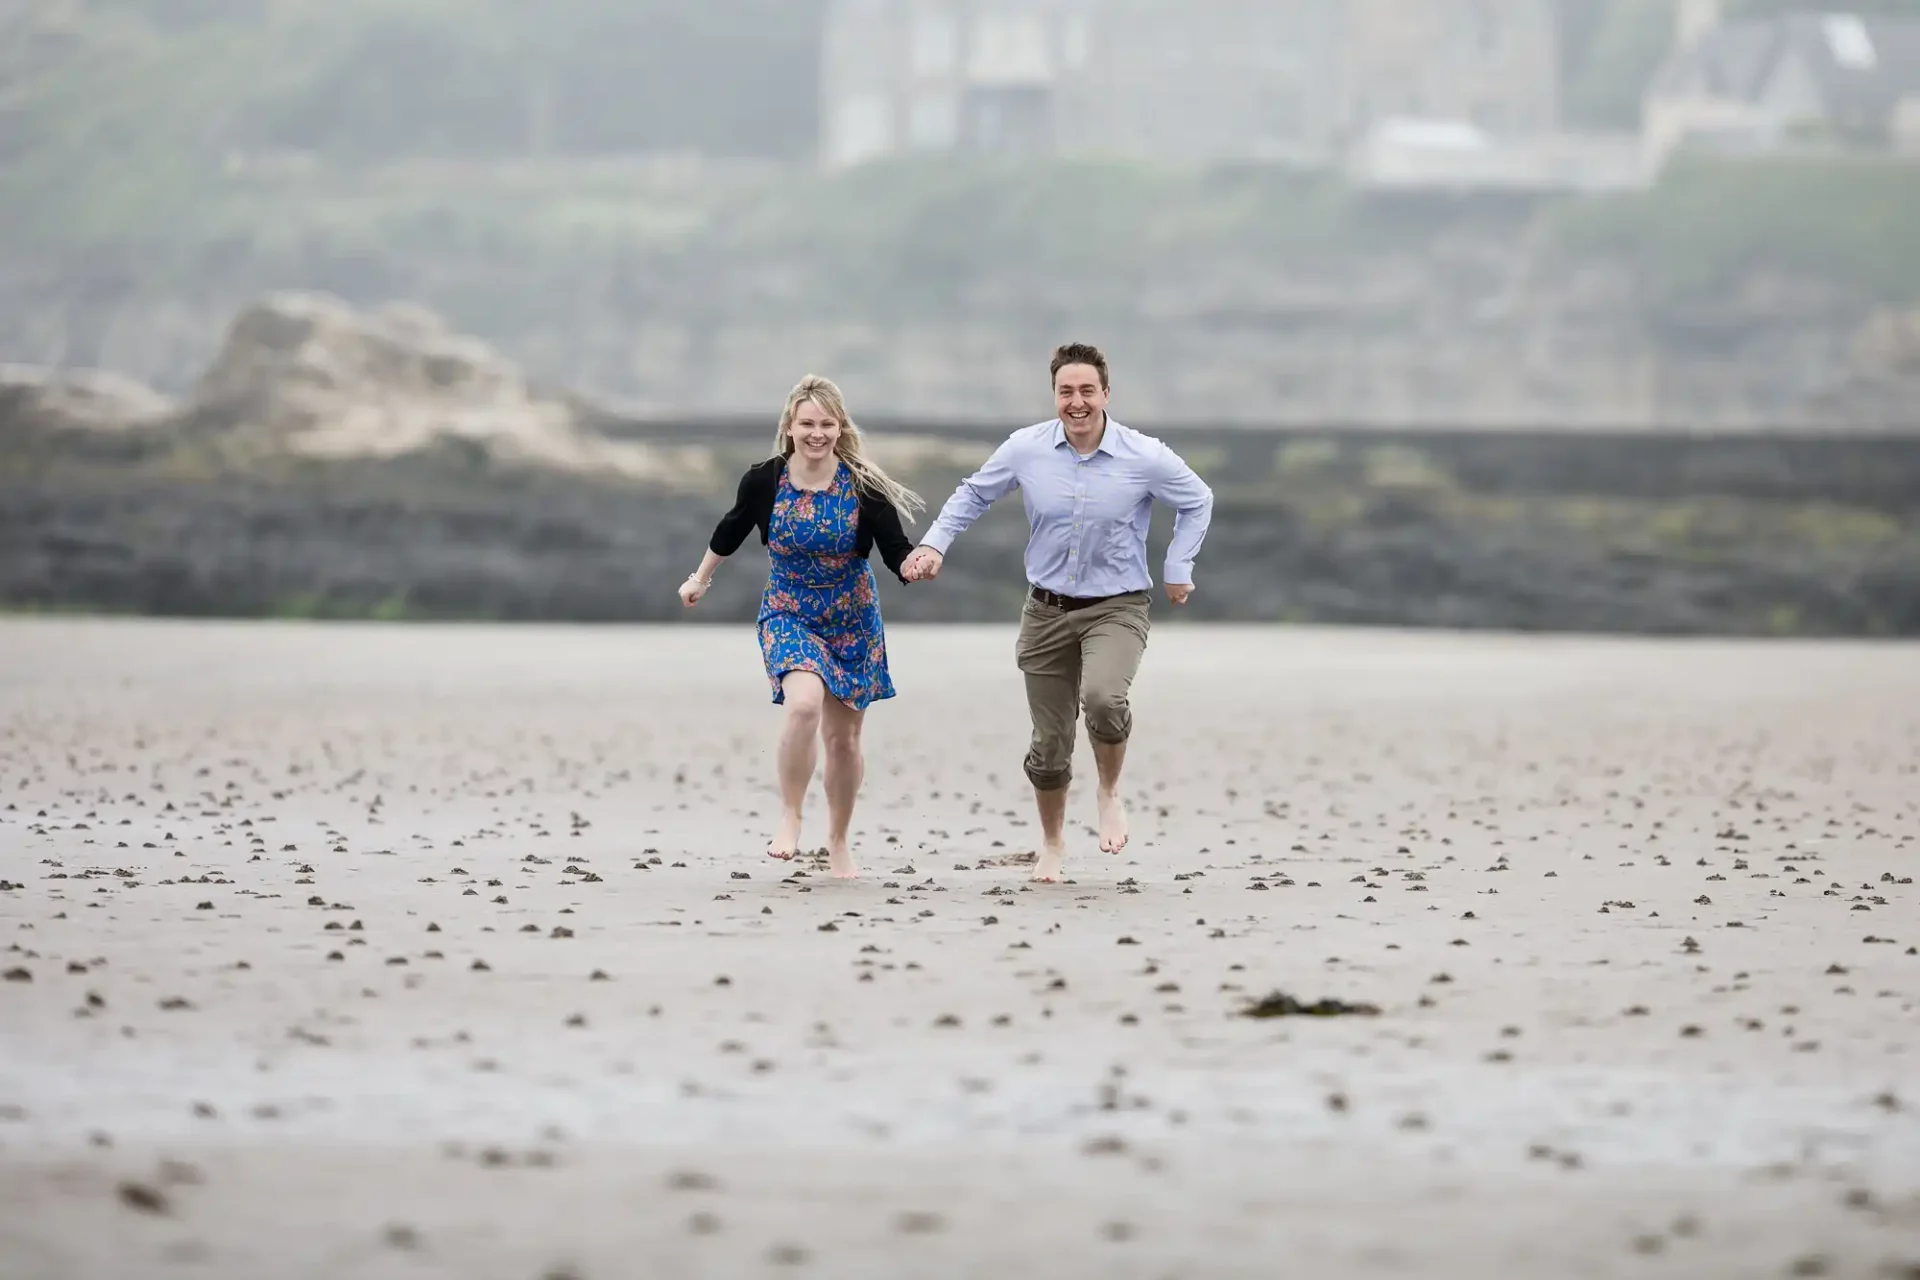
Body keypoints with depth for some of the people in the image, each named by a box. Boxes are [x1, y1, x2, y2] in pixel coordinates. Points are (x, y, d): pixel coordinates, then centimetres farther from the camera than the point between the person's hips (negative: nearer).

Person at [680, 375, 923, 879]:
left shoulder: (864, 486, -16)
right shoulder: (764, 481, -12)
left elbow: (897, 553, -13)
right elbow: (732, 530, 8)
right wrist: (701, 577, 23)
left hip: (853, 622, 1)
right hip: (788, 615, -1)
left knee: (843, 738, 9)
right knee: (804, 703, -29)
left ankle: (839, 842, 30)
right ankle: (789, 818, -13)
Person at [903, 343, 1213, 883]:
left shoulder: (1145, 458, -11)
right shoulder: (1026, 449, -6)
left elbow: (1197, 502, 7)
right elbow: (974, 494, 12)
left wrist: (1178, 569, 3)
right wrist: (934, 544, 1)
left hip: (1117, 609, -2)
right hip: (1047, 610, 2)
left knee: (1103, 697, -32)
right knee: (1050, 742, 7)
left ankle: (1110, 794, -2)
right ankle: (1052, 844, 33)